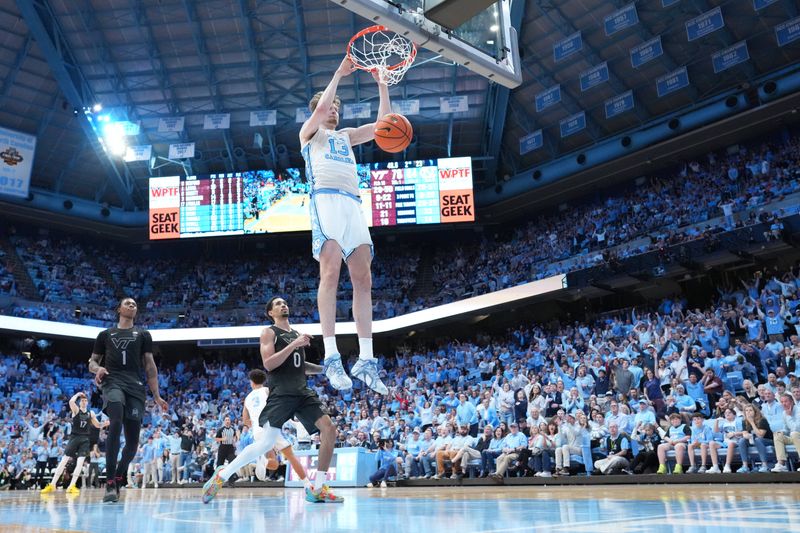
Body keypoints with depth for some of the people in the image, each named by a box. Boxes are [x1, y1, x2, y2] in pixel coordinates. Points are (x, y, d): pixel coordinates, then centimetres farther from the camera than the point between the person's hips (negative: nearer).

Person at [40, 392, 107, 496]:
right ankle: (52, 485, 0)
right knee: (64, 460, -5)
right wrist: (77, 394, -9)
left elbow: (98, 425, 19)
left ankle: (71, 486, -7)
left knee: (80, 462, -8)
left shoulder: (91, 413, 10)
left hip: (85, 439, 3)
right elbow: (71, 402, -23)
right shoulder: (76, 410, 0)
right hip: (74, 437, -2)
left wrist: (105, 424, 0)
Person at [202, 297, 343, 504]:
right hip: (281, 393, -6)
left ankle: (317, 489, 0)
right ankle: (222, 474, 8)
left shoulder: (297, 334, 22)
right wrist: (293, 345, -18)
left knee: (329, 429, -8)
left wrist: (325, 368, 19)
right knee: (266, 443, -14)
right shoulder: (269, 332, 1)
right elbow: (268, 364, -13)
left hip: (302, 392, 7)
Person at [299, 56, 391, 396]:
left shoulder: (346, 136, 34)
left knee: (363, 280, -5)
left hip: (353, 204, 6)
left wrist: (381, 84, 20)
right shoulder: (309, 132, 19)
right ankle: (331, 356, -24)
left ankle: (366, 360, -8)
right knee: (331, 272, -21)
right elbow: (321, 106, -2)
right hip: (325, 200, -5)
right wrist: (339, 73, 5)